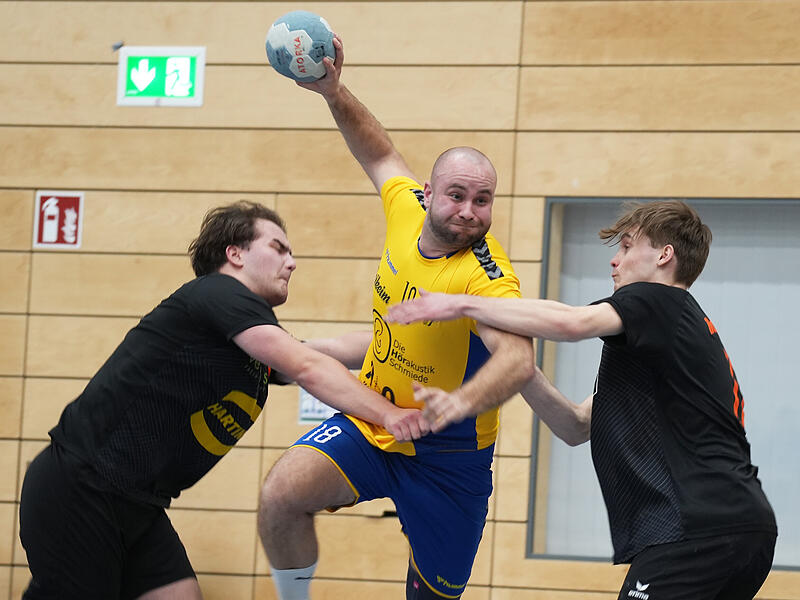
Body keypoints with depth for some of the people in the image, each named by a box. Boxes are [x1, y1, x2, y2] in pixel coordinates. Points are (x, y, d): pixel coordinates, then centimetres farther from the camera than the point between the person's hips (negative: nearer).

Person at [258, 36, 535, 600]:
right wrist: (333, 92, 1)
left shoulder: (488, 278, -27)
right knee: (281, 495, -22)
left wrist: (453, 407, -63)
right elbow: (381, 153, 14)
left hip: (447, 454, -4)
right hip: (371, 425, 4)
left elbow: (518, 360, -45)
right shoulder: (408, 207, -8)